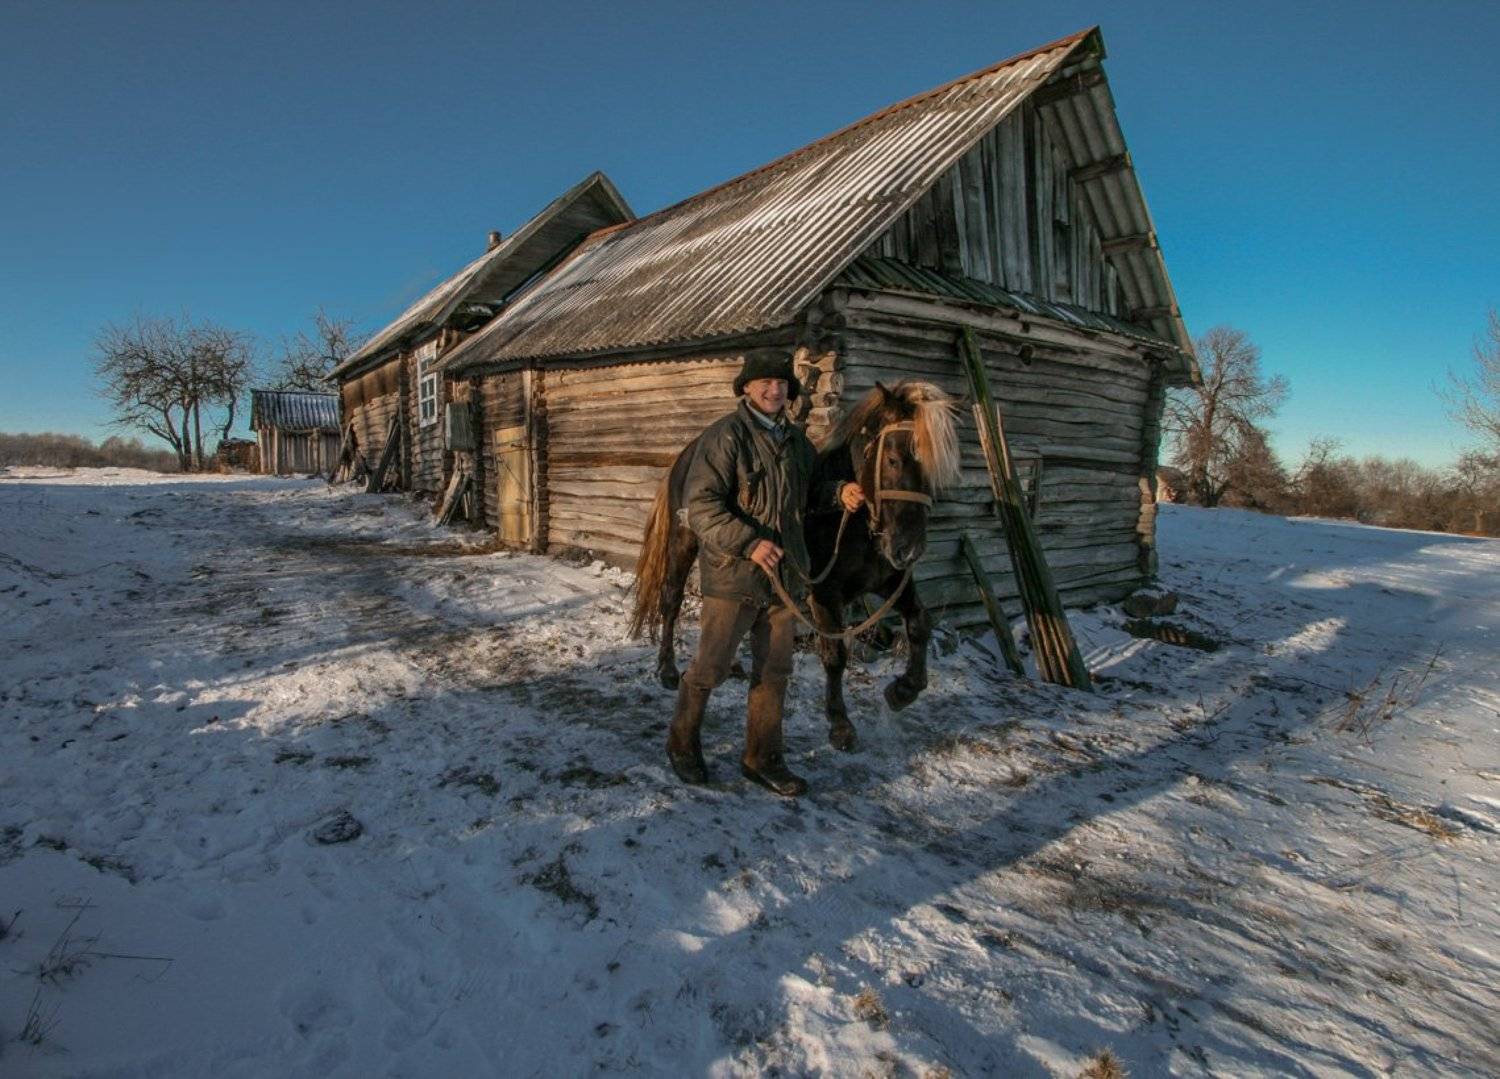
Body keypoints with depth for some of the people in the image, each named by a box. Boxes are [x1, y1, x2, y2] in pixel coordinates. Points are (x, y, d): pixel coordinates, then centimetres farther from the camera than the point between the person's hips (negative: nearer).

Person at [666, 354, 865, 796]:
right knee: (710, 667, 6)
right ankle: (682, 744, 29)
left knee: (775, 670, 12)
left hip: (784, 574, 7)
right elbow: (701, 505, -19)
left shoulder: (796, 440, 11)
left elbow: (806, 495, 25)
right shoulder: (725, 436, -12)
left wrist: (839, 494, 4)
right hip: (733, 574, -6)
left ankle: (763, 757, 27)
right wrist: (749, 543, -27)